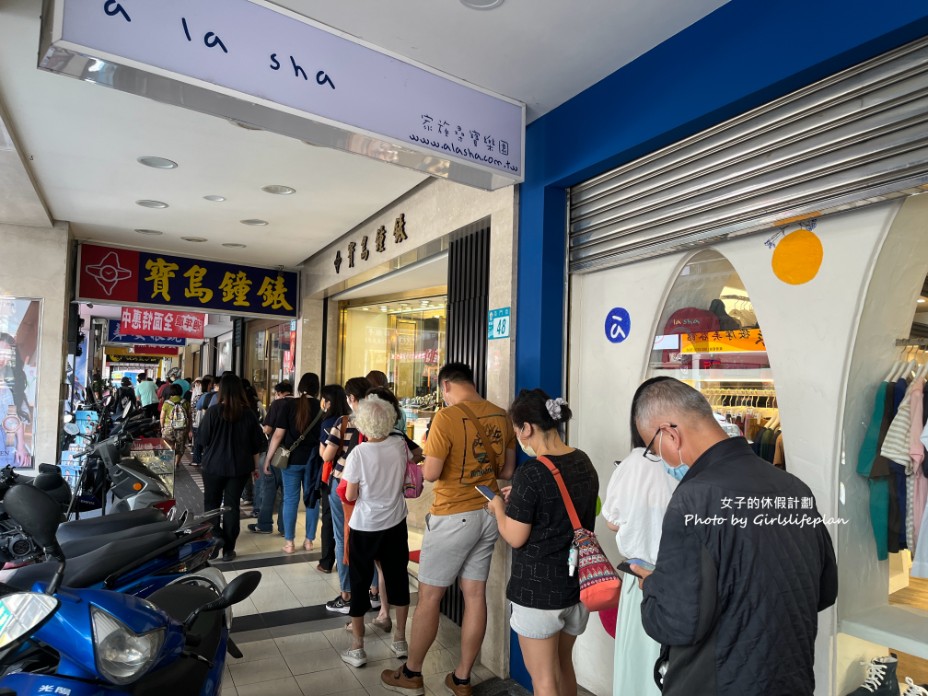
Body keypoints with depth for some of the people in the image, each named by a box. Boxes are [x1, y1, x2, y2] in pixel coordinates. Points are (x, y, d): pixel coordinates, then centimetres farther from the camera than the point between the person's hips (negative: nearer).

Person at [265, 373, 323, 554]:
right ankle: (309, 540, 19)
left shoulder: (288, 404, -7)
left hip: (292, 458, -1)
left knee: (290, 499, 8)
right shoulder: (322, 407, -3)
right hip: (314, 459, 1)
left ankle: (289, 542, 13)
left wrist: (268, 458, 1)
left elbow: (278, 434, -8)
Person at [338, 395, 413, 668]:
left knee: (360, 583, 11)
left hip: (365, 527, -3)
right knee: (397, 578, 17)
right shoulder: (400, 446, -8)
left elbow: (350, 496, -14)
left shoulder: (359, 453, -20)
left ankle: (357, 648, 21)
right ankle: (400, 640, 30)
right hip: (395, 524, 4)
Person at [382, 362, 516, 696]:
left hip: (454, 516, -6)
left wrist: (432, 458, 4)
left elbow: (430, 474, -17)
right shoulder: (502, 417, 2)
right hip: (488, 514, 7)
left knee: (429, 595, 9)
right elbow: (507, 471, 9)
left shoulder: (447, 417, -17)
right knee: (475, 594, 13)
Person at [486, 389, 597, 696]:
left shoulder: (531, 473, -23)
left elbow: (515, 538, -17)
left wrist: (500, 507, 0)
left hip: (539, 589, -7)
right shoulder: (584, 463, 0)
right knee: (563, 666, 25)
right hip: (578, 583, 7)